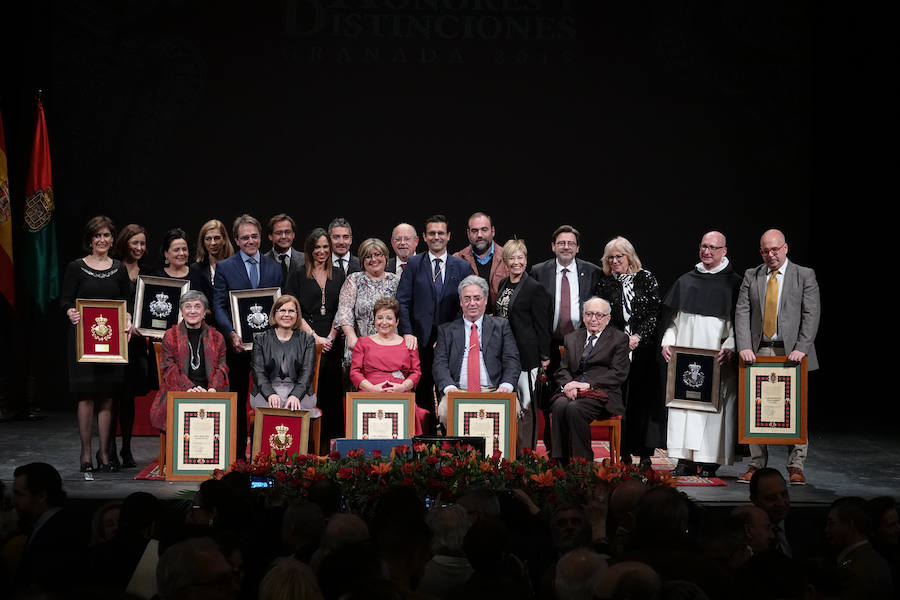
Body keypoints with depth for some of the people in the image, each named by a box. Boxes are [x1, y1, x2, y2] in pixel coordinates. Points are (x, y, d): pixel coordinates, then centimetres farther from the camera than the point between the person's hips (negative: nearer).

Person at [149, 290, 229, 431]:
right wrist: (189, 388, -16)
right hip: (178, 392, -1)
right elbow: (169, 368, 1)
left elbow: (221, 367, 10)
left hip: (208, 392, 2)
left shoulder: (216, 337, 18)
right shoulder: (170, 335, 12)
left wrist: (213, 389, -11)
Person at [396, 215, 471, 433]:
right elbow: (402, 301, 3)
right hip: (420, 341, 0)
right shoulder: (413, 264, 8)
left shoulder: (463, 267, 9)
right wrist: (407, 332, -9)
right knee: (421, 394, 1)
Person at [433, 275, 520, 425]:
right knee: (445, 412, -33)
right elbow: (440, 364, 6)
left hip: (493, 391, 0)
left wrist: (506, 385, -14)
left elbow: (512, 361, 7)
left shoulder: (501, 326, 17)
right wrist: (449, 387, -16)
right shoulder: (446, 330, 17)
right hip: (458, 392, 0)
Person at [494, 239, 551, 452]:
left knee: (526, 404, -2)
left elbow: (542, 326, -9)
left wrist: (545, 357, -10)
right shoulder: (503, 285, 13)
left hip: (525, 355, -7)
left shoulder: (535, 289, -9)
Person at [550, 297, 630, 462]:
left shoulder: (619, 339, 9)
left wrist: (588, 384, -13)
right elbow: (563, 369, 17)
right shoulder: (572, 338, 24)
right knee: (560, 405, -32)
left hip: (602, 392, -4)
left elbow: (619, 373, -2)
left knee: (575, 408, -34)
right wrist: (568, 384, -7)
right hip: (572, 391, 4)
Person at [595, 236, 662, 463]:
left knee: (644, 398, -4)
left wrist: (638, 337, -10)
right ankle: (624, 453, 4)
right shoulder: (604, 282, 7)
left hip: (644, 349, -1)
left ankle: (645, 454, 0)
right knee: (619, 400, -1)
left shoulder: (646, 278, 3)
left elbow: (655, 313, 0)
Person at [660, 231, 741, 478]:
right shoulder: (686, 281, 13)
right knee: (683, 401, 0)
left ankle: (709, 462, 0)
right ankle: (686, 460, 5)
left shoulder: (733, 283, 3)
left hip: (717, 359, -3)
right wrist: (667, 342, 2)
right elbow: (673, 318, 16)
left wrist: (729, 347, -15)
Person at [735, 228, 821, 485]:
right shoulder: (751, 276, 10)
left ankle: (796, 467, 6)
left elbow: (811, 314, -3)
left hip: (791, 352, -2)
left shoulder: (805, 275, 5)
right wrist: (744, 347, -11)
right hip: (758, 351, 2)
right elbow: (742, 312, 2)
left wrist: (801, 348, -15)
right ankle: (757, 465, 9)